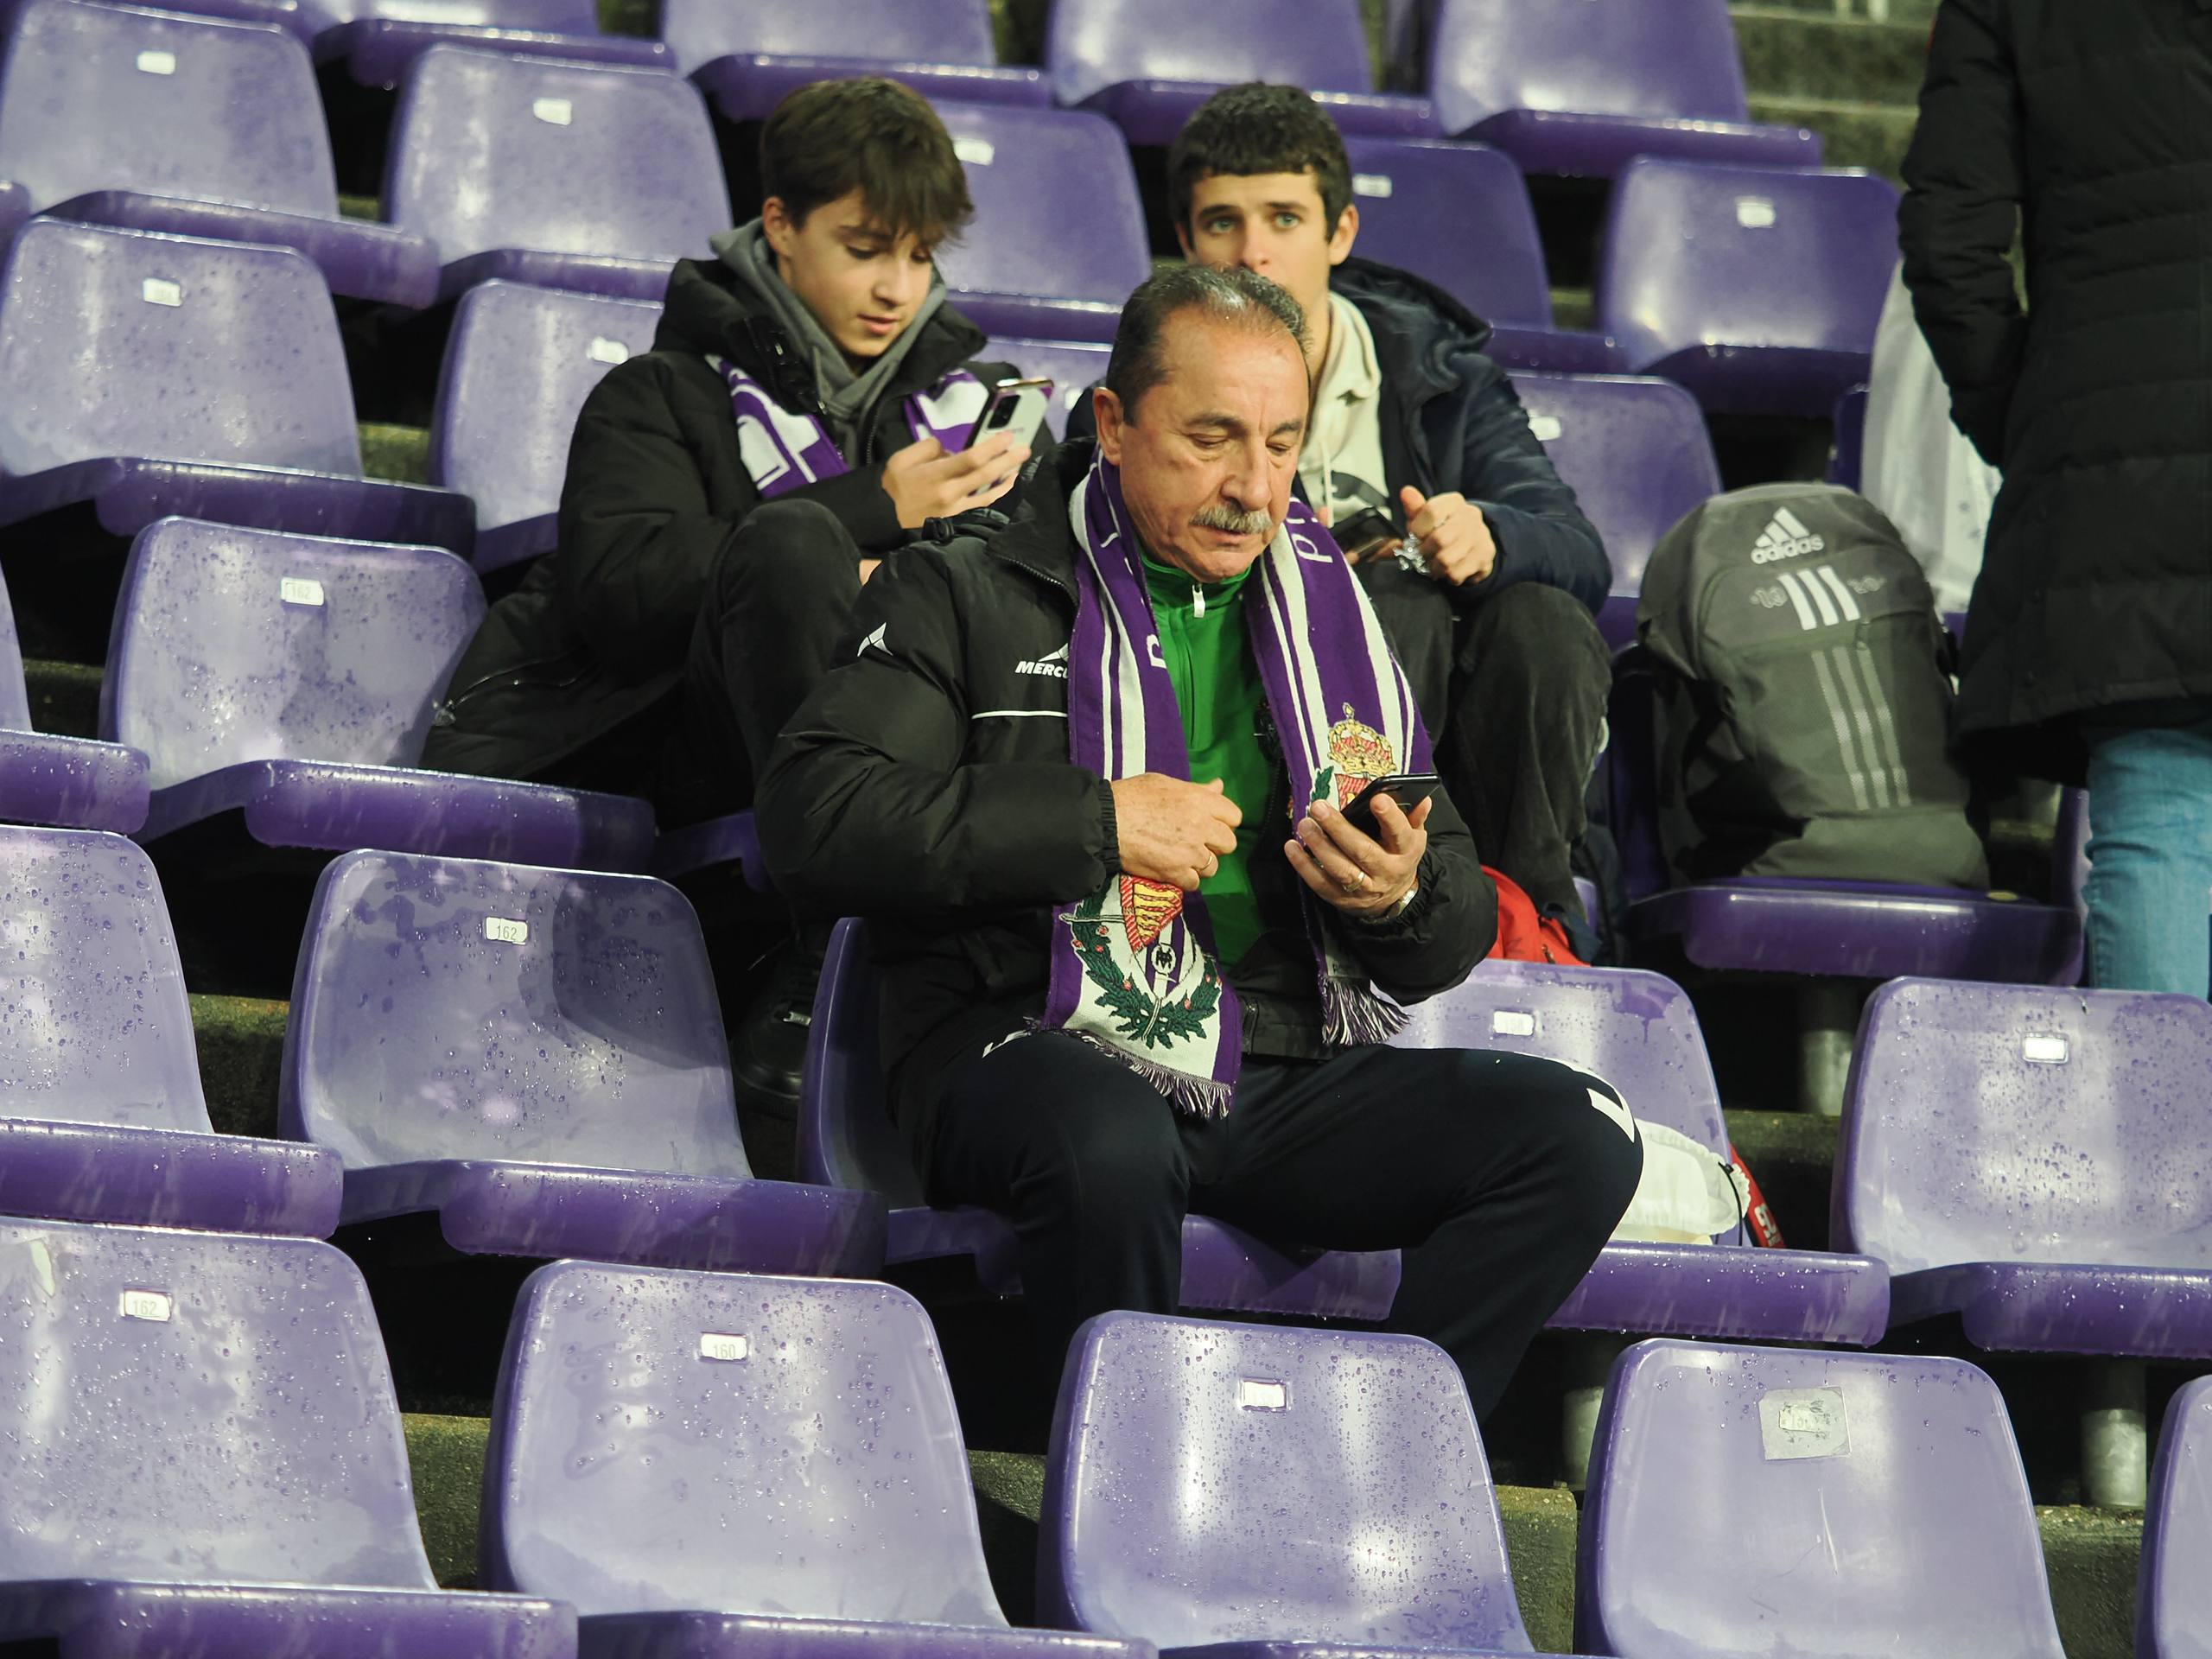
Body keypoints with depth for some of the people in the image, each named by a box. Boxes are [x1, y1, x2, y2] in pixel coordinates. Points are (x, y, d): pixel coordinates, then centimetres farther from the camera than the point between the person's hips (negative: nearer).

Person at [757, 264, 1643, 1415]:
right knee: (1112, 1147, -40)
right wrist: (1098, 822, -10)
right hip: (1039, 1051, -4)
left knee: (1580, 1135, -20)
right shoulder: (968, 596, 8)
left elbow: (1459, 929, 22)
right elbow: (809, 815, -7)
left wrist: (1404, 898, -4)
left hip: (1287, 1079, 5)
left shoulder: (1334, 619, 21)